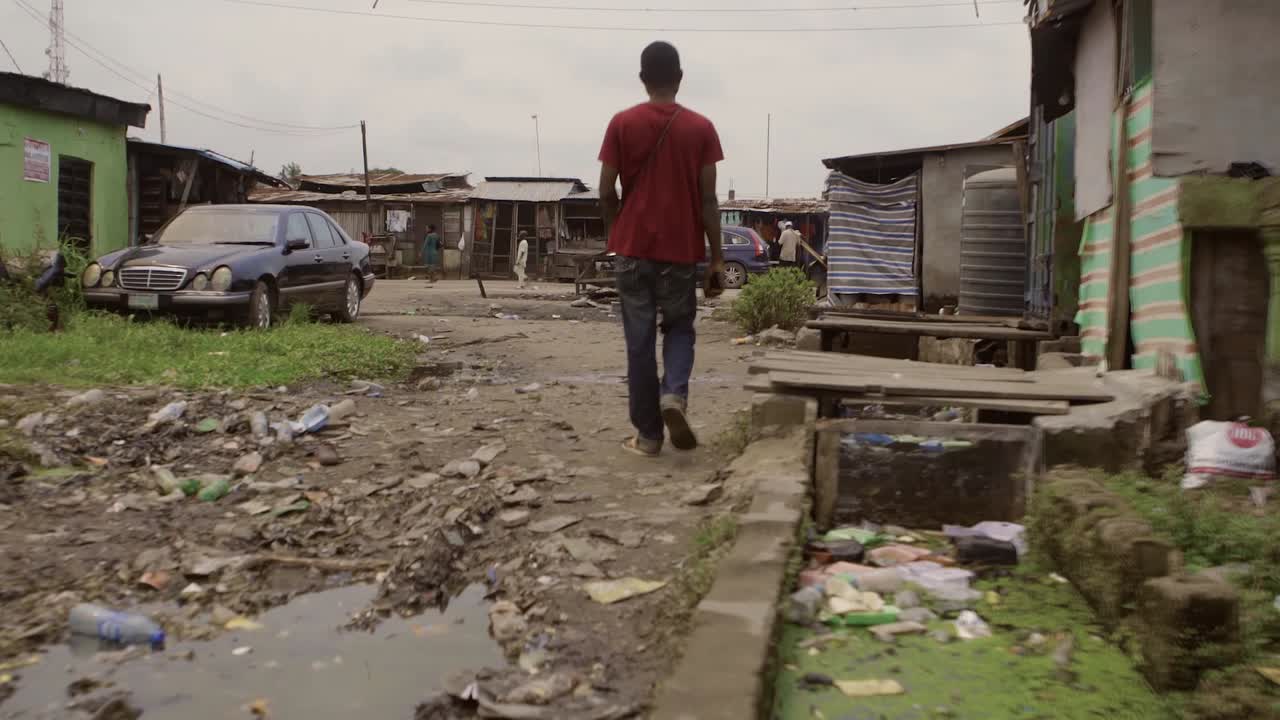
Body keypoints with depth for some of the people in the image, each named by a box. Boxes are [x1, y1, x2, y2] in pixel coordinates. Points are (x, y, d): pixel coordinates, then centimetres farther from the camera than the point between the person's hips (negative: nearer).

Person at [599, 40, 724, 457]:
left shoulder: (622, 124, -1)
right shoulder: (700, 128, -1)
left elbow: (606, 193, -2)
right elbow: (708, 199, -4)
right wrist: (717, 258, 1)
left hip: (633, 248, 0)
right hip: (682, 250, 0)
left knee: (640, 342, 6)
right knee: (680, 328, 18)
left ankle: (648, 434, 8)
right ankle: (674, 395, -9)